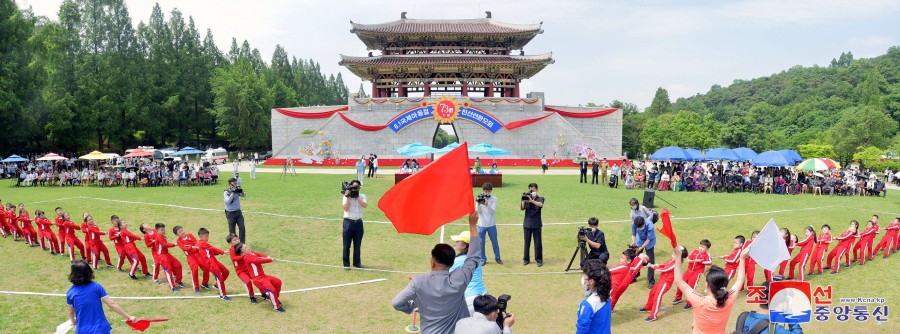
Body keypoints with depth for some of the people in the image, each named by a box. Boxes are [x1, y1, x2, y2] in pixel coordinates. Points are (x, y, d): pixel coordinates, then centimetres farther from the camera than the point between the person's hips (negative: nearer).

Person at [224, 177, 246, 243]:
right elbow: (227, 202, -23)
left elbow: (244, 195, 1)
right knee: (232, 230, 4)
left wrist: (241, 191, -19)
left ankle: (242, 243, 3)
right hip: (230, 213, -3)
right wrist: (233, 193, -28)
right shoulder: (227, 192, -11)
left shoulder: (237, 191, 1)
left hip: (238, 212, 4)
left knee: (242, 227, -5)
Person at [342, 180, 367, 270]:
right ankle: (346, 264, 8)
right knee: (347, 245, 1)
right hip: (348, 222, -3)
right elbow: (346, 208, -13)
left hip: (358, 222, 3)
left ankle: (357, 262, 22)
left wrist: (357, 197, -16)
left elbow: (365, 205, -13)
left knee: (357, 245, 10)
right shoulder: (346, 196, 0)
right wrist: (348, 197, -17)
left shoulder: (362, 196, 7)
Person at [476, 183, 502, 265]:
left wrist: (487, 204, -32)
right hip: (481, 225, 1)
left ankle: (497, 257, 24)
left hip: (491, 225, -1)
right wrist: (478, 204, -24)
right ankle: (483, 259, 19)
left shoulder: (494, 199, -3)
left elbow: (493, 211, -15)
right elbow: (477, 211, -6)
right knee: (481, 243, 5)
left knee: (494, 242, 8)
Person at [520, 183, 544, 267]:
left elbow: (541, 204, -23)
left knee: (538, 243, 1)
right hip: (527, 224, 2)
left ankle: (539, 260, 11)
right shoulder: (526, 199, 4)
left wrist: (532, 200, -38)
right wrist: (523, 201, -25)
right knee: (527, 243, 8)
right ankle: (526, 259, 17)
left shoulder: (540, 199, 0)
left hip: (536, 224, -2)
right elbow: (521, 208, -8)